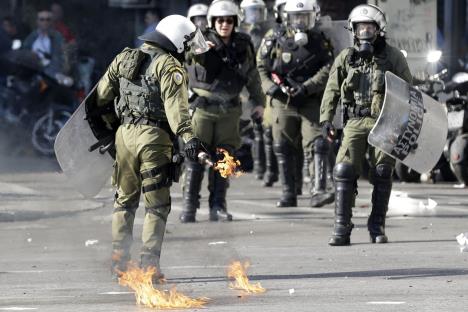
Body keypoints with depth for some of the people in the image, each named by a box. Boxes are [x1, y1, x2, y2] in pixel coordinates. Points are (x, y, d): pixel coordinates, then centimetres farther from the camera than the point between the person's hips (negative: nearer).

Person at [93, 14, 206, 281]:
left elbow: (103, 93, 20)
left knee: (125, 199, 19)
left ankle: (119, 259, 19)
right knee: (157, 205, 2)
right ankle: (149, 265, -3)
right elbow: (176, 104, -21)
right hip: (154, 138, -6)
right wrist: (188, 136, -30)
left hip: (125, 134, 6)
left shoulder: (125, 59, 13)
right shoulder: (169, 66, -8)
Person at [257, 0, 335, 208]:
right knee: (284, 149, 5)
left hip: (311, 102, -1)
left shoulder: (320, 41, 3)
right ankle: (288, 194, 13)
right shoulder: (275, 40, 5)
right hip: (283, 103, 2)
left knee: (317, 144, -14)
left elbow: (327, 69, -8)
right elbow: (261, 67, 6)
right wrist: (272, 87, -11)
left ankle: (319, 191, -19)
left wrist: (306, 87, -19)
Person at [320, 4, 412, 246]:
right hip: (356, 122, 1)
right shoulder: (346, 58, 8)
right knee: (344, 170, -11)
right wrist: (326, 118, -3)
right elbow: (332, 90, 8)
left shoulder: (392, 56, 4)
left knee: (382, 172, -1)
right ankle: (341, 228, -9)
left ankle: (377, 227, 11)